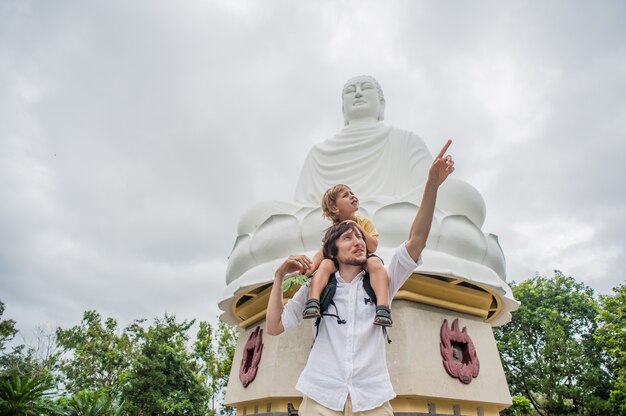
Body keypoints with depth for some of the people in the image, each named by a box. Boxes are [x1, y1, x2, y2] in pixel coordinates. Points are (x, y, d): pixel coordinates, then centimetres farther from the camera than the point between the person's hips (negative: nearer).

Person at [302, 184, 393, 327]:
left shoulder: (365, 222, -5)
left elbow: (372, 247, -16)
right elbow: (322, 252, -13)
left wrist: (359, 228, -23)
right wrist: (311, 267, -33)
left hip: (364, 259, -1)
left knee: (376, 262, -34)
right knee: (326, 264, -30)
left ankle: (383, 307, -45)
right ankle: (312, 301, -40)